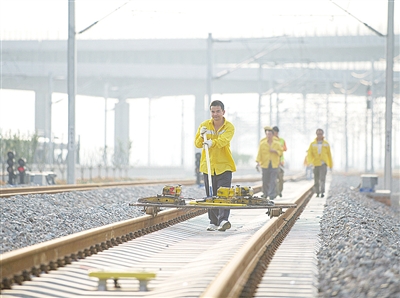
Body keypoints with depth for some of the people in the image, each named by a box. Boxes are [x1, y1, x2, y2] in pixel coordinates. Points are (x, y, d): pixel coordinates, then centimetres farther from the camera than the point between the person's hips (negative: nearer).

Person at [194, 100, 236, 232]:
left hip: (224, 166, -3)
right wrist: (201, 136, -18)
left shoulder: (229, 127, -3)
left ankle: (223, 220, -22)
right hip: (208, 165, 3)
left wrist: (212, 142, -42)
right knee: (211, 195, 5)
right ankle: (213, 222, 10)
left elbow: (223, 141, -23)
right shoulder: (204, 125, 5)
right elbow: (197, 144, 3)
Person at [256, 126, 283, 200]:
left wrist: (275, 151, -8)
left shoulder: (277, 144, 7)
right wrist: (258, 162, -11)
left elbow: (280, 152, 11)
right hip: (265, 164, 0)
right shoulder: (262, 144, 4)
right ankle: (265, 194, 22)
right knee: (265, 180, 4)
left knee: (273, 181, -9)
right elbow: (259, 153, -1)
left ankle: (272, 195, -9)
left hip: (274, 164, 0)